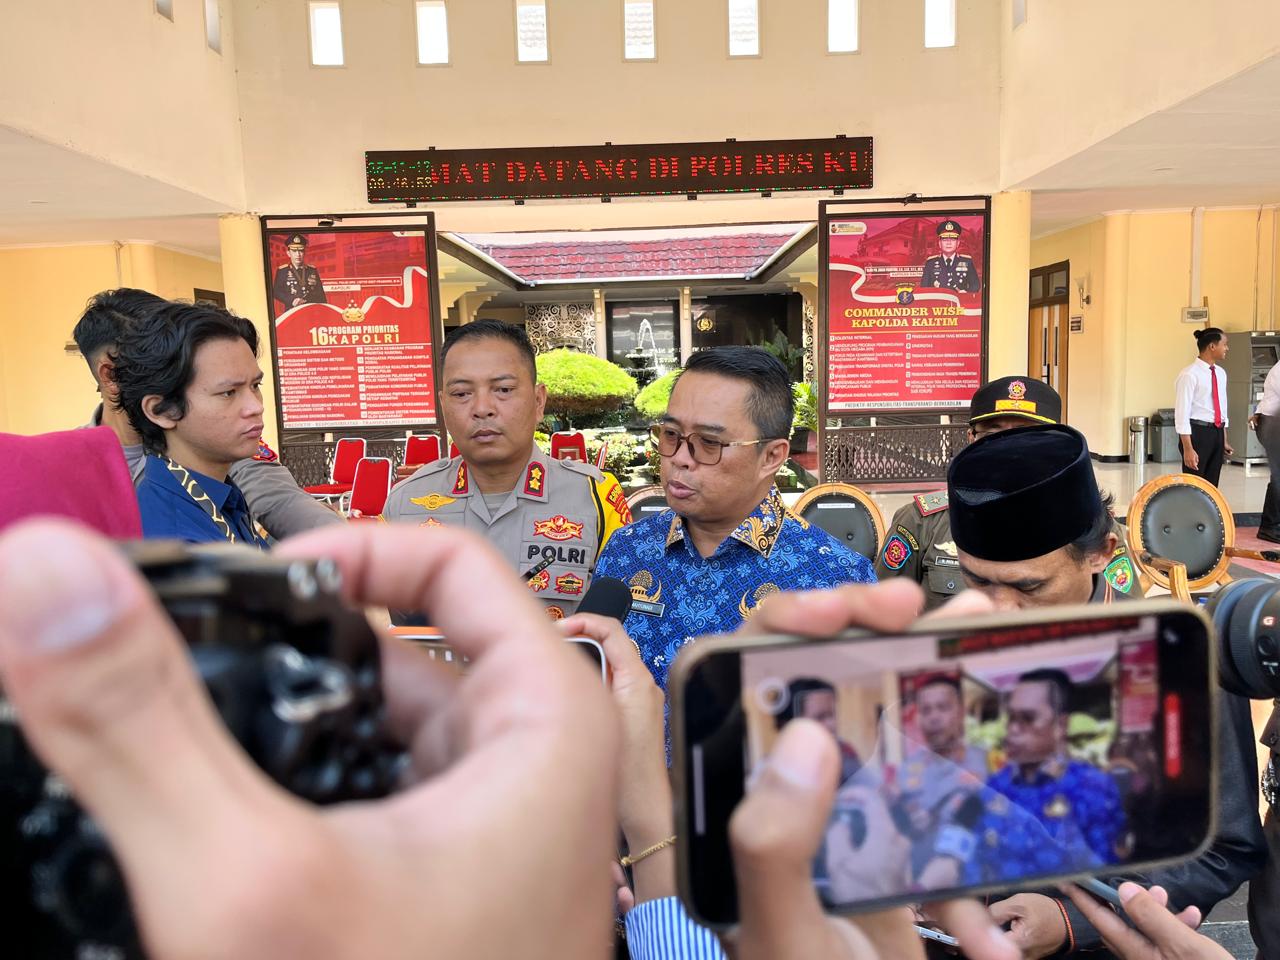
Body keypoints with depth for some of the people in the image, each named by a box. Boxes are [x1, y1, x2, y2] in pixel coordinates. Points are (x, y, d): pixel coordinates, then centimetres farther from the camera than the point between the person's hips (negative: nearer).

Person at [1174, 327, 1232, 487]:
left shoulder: (1220, 373, 11)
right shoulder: (1190, 375, -14)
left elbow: (1222, 409, 18)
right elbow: (1182, 413, -17)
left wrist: (1224, 441, 18)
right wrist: (1188, 449, -20)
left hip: (1217, 432, 8)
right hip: (1197, 432, -7)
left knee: (1211, 485, 11)